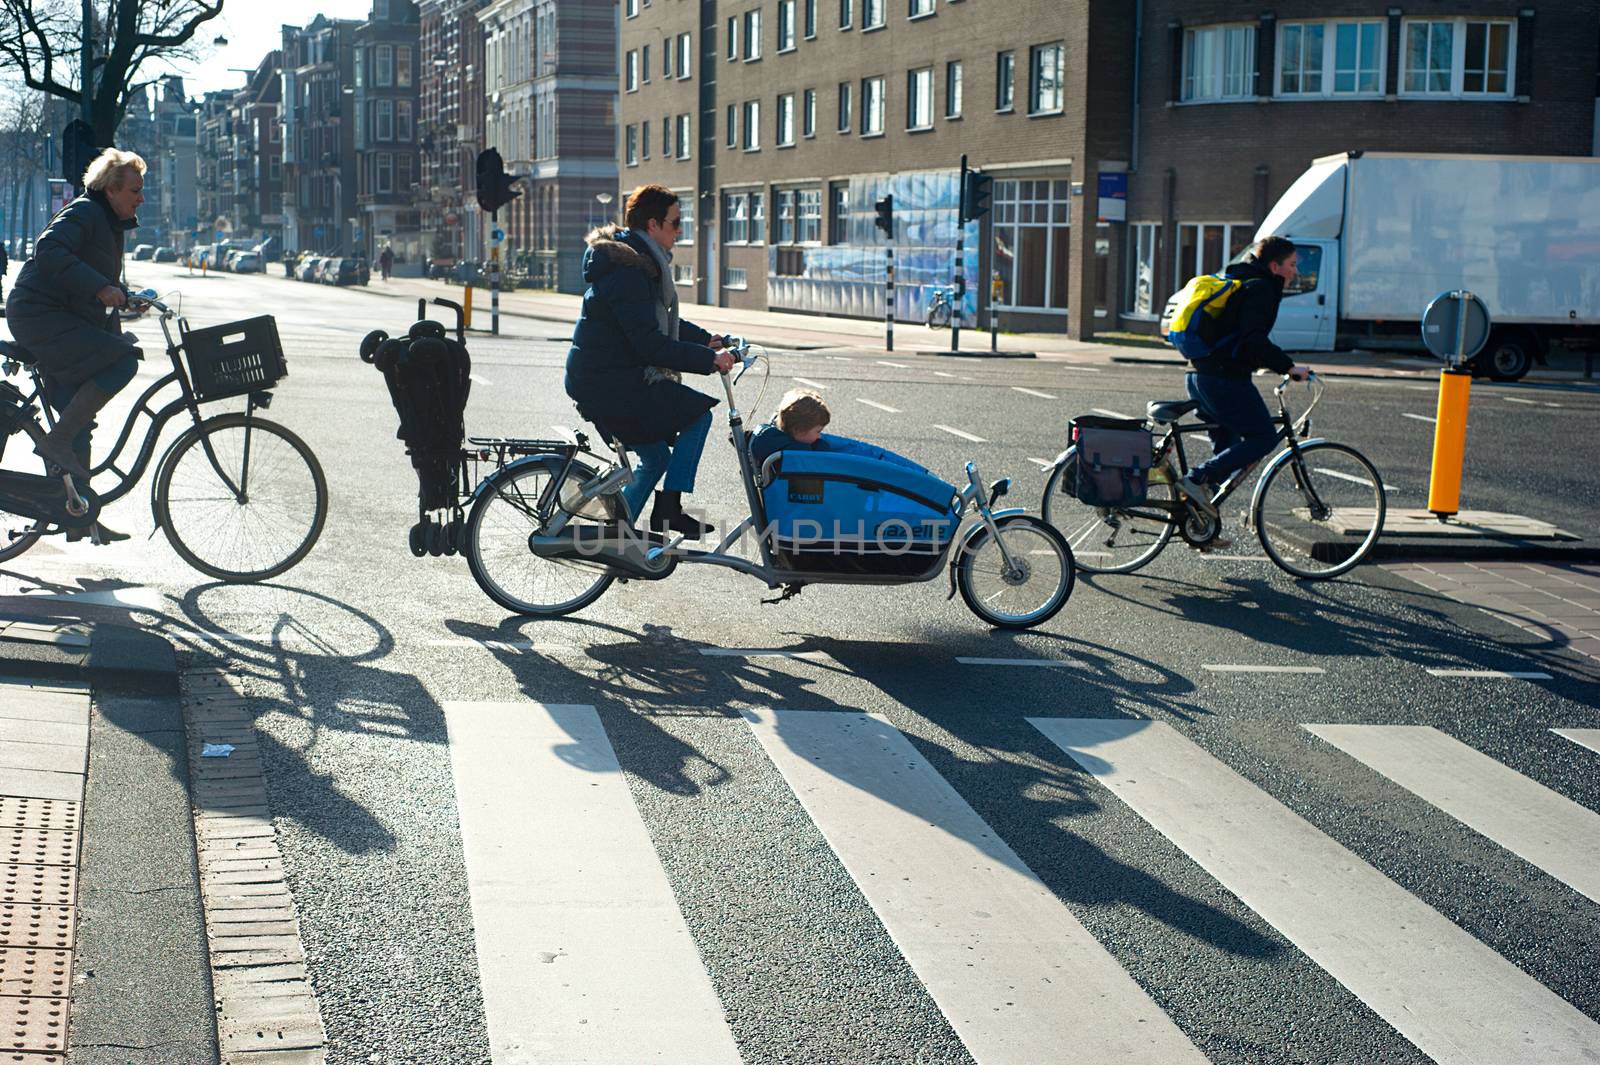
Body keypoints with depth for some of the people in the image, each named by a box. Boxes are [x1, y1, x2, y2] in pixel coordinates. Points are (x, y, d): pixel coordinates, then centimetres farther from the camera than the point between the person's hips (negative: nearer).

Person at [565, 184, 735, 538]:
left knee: (656, 459, 16)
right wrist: (708, 359, -25)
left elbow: (661, 321, 24)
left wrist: (708, 340, 14)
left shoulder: (640, 260, 13)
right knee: (698, 414, -10)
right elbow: (651, 344, -27)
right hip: (610, 386, -10)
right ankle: (668, 509, -7)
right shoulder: (627, 271, -22)